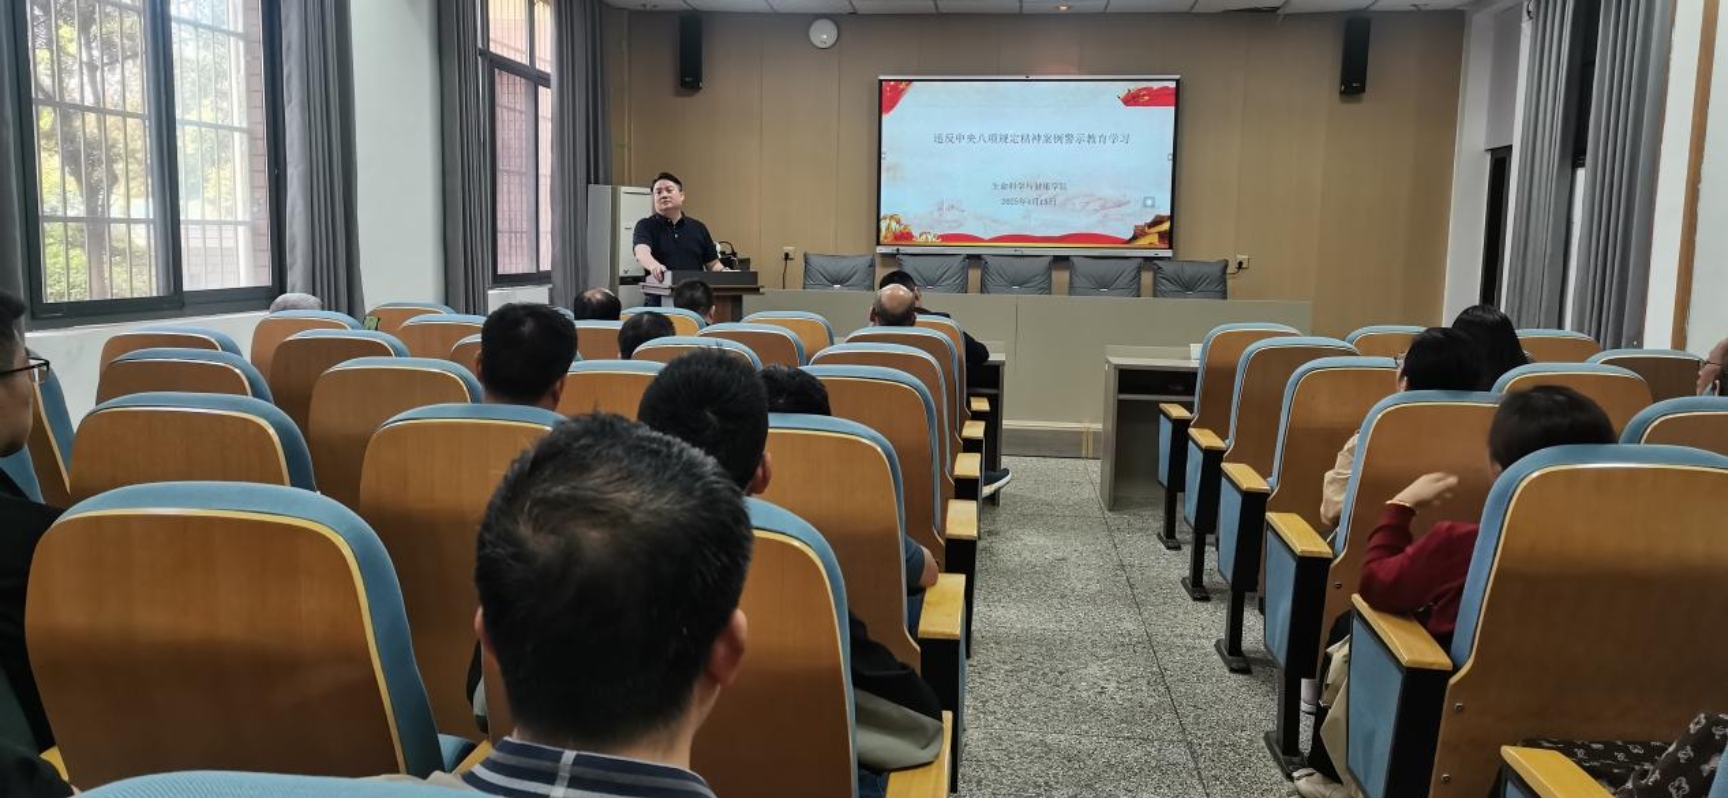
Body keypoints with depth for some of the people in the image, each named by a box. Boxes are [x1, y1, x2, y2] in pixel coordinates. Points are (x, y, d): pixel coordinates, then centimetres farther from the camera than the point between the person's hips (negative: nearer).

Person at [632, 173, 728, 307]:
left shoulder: (698, 228, 13)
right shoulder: (646, 226, 2)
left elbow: (713, 264, 14)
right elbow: (642, 252, -18)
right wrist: (654, 266, -41)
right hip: (659, 301, -2)